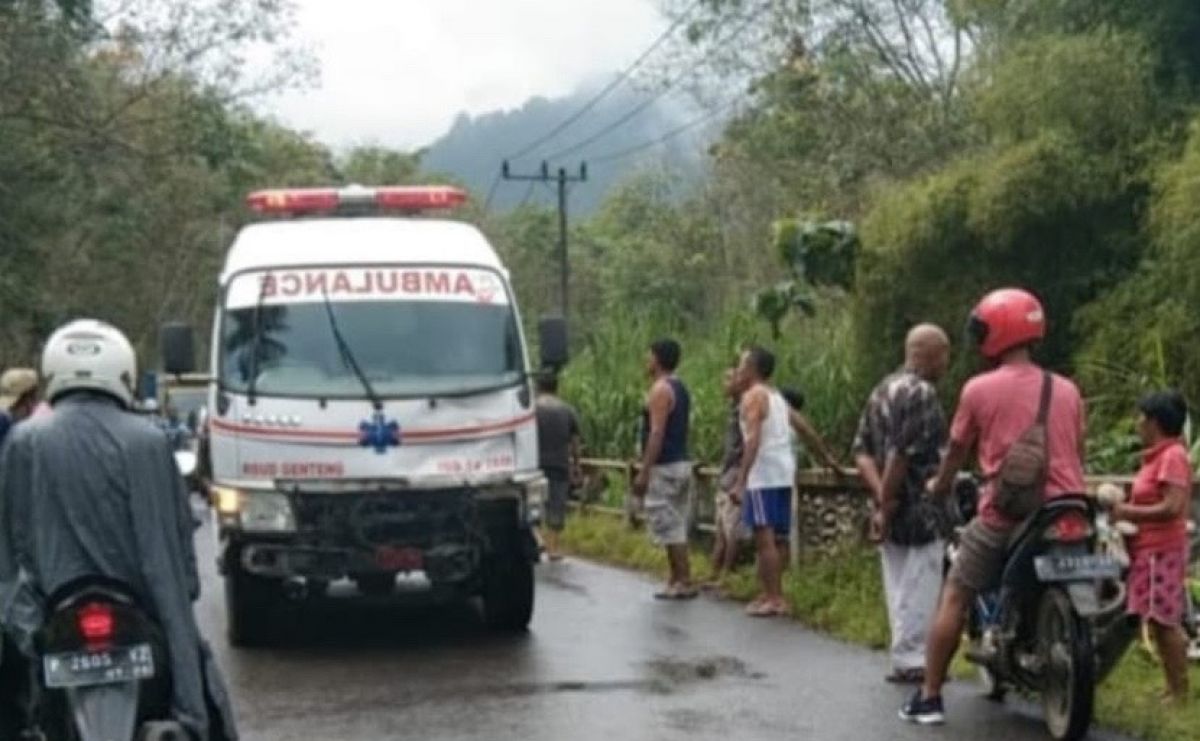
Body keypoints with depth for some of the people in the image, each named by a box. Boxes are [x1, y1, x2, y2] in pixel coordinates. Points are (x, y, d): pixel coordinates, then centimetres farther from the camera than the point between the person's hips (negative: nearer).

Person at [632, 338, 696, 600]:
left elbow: (657, 434, -20)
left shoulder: (660, 390, -14)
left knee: (670, 528, -7)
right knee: (676, 527, 12)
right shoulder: (680, 389, 15)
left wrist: (644, 472, -21)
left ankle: (684, 582, -7)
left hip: (665, 467, -10)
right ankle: (677, 579, 15)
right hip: (682, 463, 10)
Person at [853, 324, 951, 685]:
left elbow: (862, 451, 8)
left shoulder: (882, 390, 14)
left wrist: (880, 495, -3)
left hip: (891, 512, 9)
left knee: (899, 588, 14)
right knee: (919, 589, -1)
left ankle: (904, 657, 20)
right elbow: (901, 455, -22)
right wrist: (888, 501, -15)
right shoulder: (921, 392, -15)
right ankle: (911, 661, 2)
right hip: (919, 511, -9)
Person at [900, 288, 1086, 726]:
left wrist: (939, 486, 31)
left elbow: (957, 451, 11)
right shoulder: (1067, 391, 7)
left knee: (954, 599, 8)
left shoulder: (979, 389, -2)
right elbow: (1077, 456, 17)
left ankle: (929, 698, 7)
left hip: (1004, 516, -3)